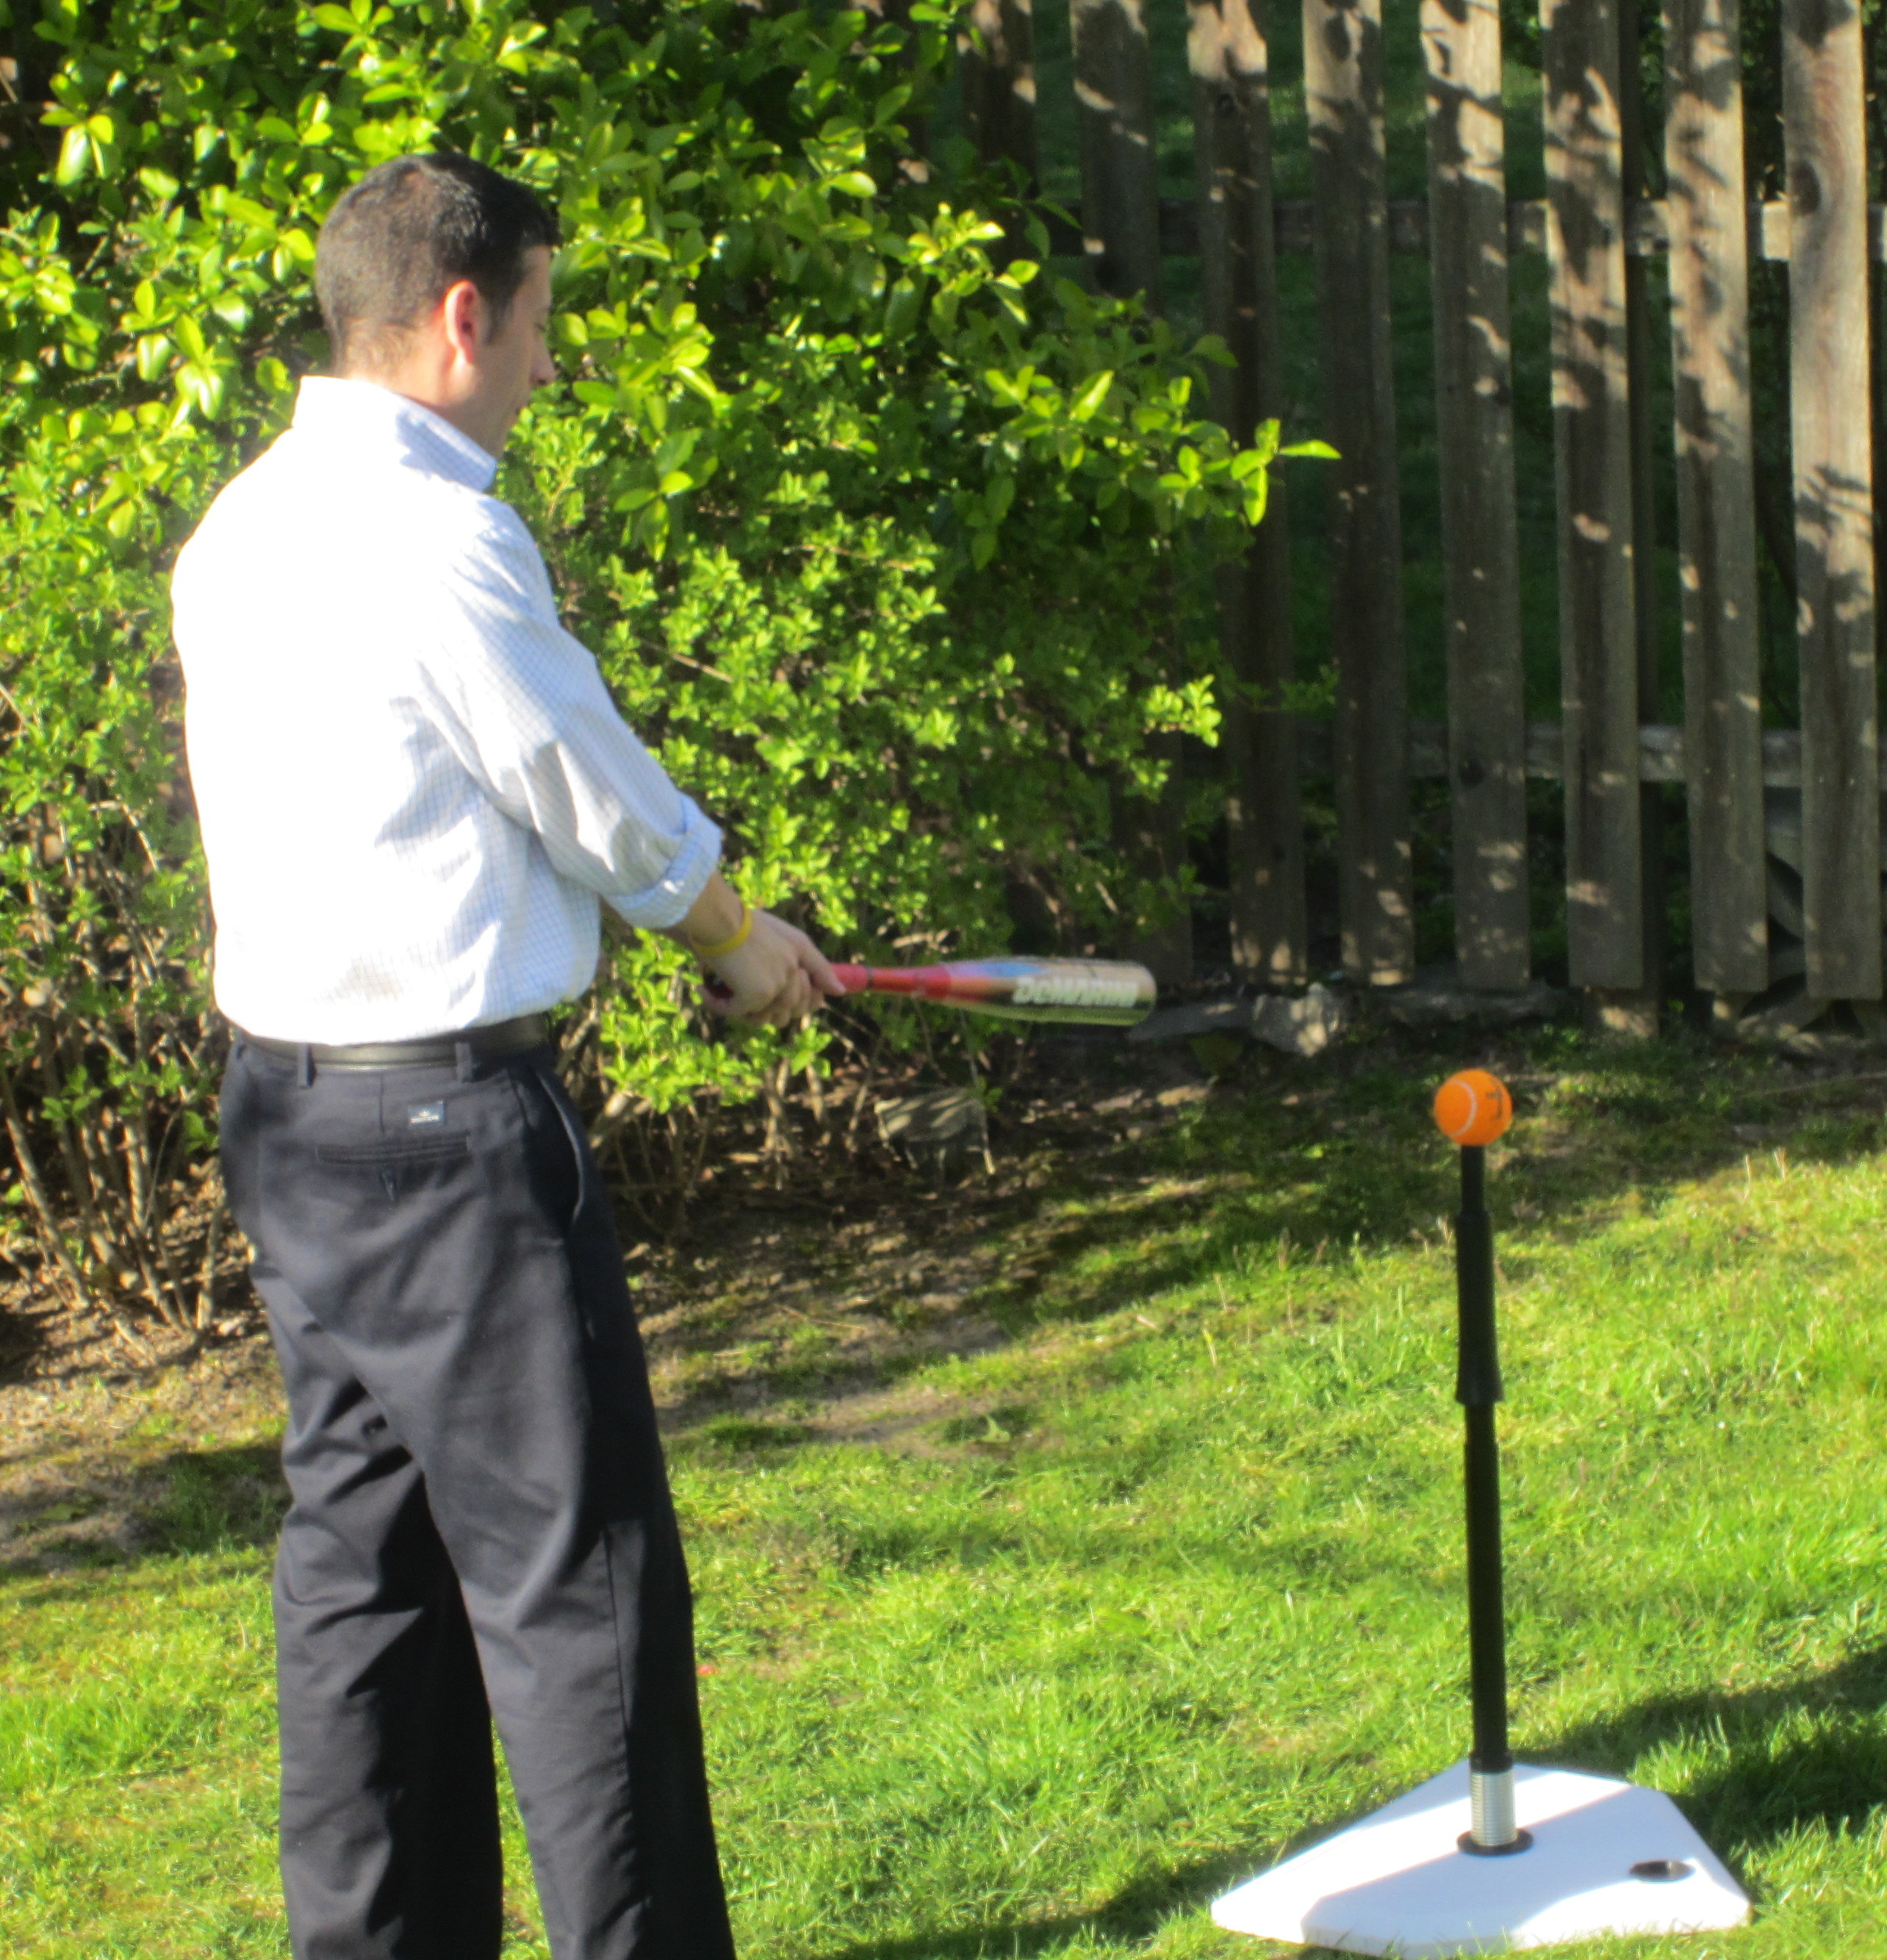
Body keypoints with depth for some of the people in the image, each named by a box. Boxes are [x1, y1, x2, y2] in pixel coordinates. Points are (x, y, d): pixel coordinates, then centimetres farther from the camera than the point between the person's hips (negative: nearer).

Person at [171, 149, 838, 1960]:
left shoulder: (239, 535, 10)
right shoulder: (440, 536, -16)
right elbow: (600, 801, -8)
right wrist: (742, 942, 10)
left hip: (290, 1110, 9)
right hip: (448, 1126, -9)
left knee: (360, 1553, 13)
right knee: (572, 1577, -4)